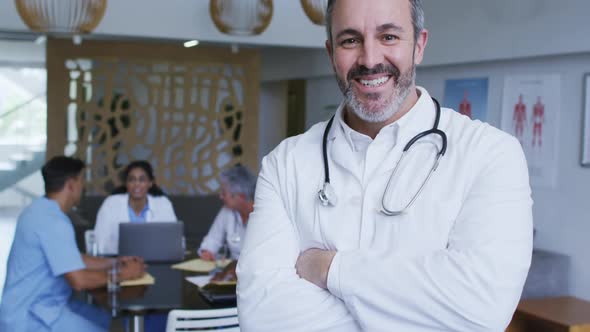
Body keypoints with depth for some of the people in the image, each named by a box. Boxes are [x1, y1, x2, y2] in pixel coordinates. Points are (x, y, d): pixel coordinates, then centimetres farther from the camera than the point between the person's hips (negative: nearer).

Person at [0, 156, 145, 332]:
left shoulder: (42, 210, 10)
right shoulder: (52, 221, -23)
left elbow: (72, 260, 20)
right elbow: (79, 280, -26)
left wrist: (114, 263, 13)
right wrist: (122, 274, -12)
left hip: (31, 306, 10)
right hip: (31, 317, -10)